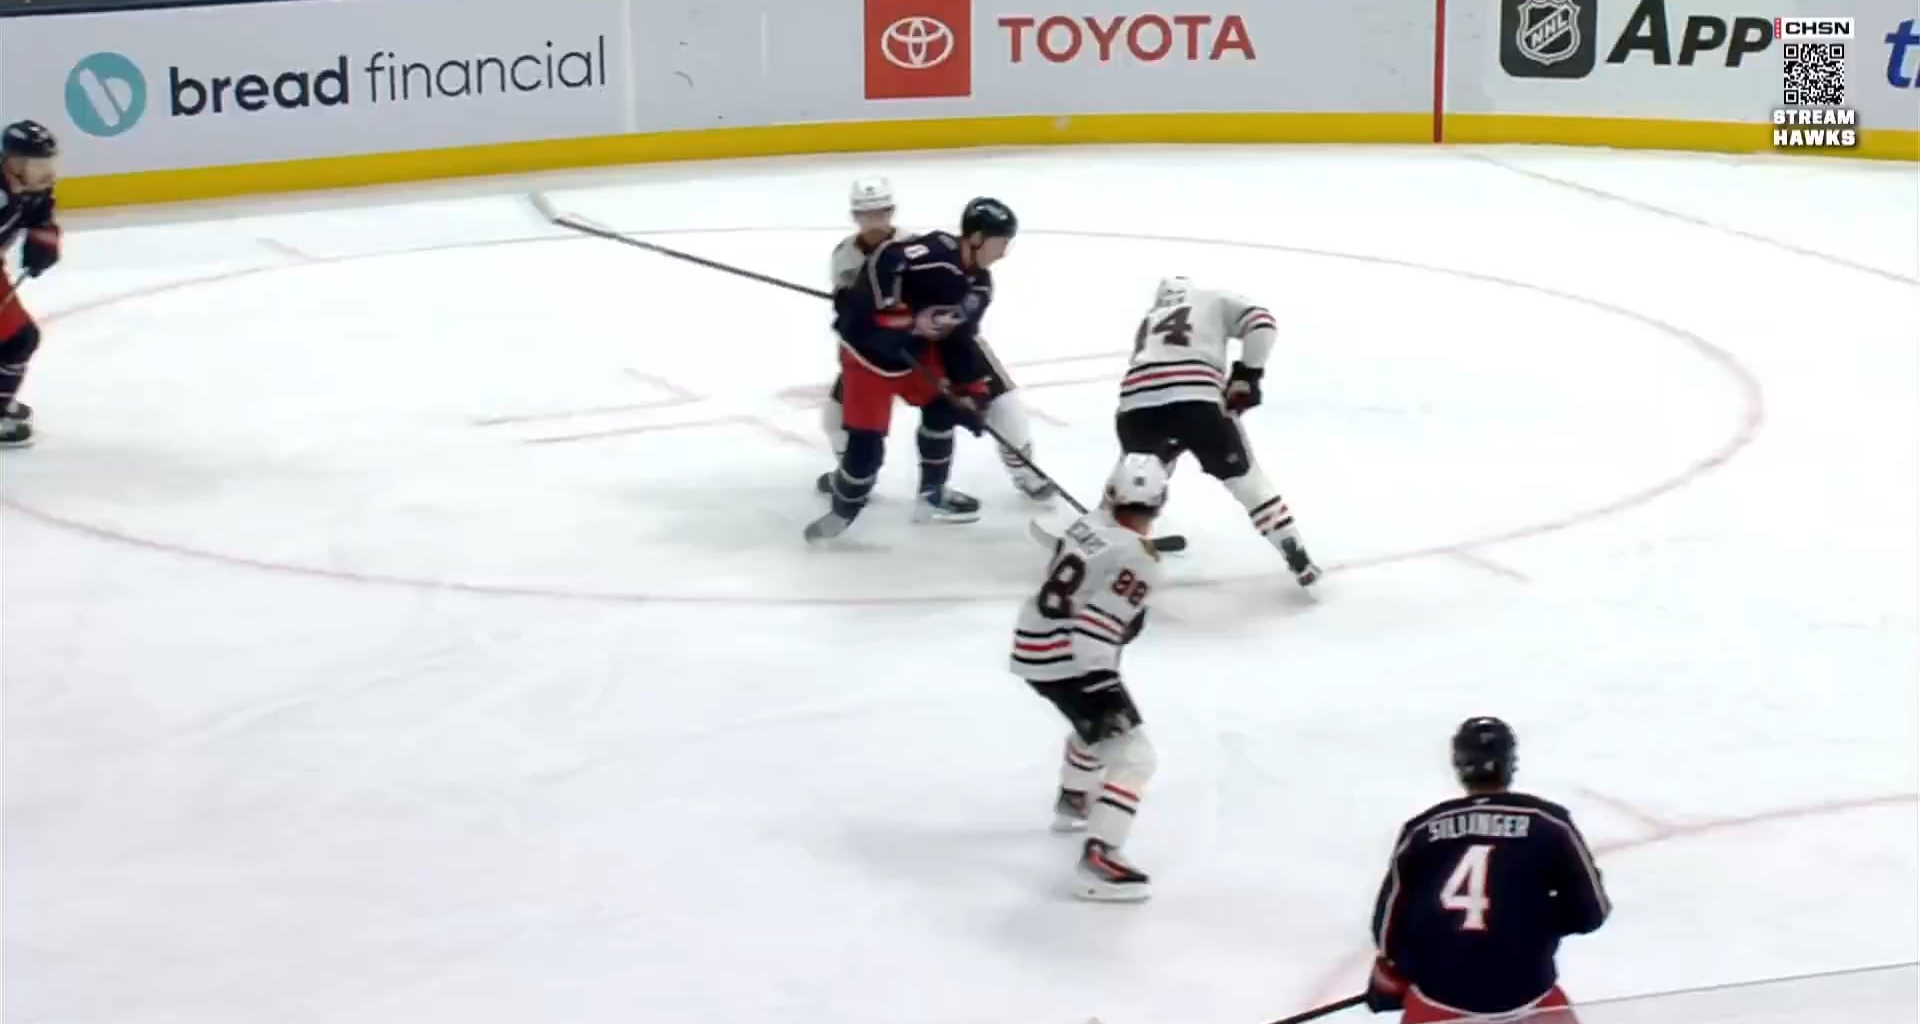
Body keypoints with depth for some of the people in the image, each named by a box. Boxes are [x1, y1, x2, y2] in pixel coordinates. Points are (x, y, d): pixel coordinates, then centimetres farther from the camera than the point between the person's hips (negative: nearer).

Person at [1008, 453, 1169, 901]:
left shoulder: (1089, 524, 3)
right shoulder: (1139, 560, -21)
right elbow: (1098, 628, -27)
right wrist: (1105, 689, -27)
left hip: (1034, 644, 9)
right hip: (1066, 662, -9)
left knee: (1099, 722, 36)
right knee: (1133, 756, -10)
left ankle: (1074, 802, 56)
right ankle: (1098, 860, -20)